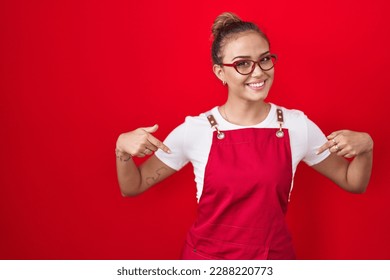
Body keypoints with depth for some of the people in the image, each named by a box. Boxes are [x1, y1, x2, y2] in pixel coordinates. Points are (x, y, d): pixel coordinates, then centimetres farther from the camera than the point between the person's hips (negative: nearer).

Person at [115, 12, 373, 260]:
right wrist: (122, 149, -24)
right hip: (207, 256, -1)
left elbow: (353, 183, 2)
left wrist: (365, 146, -18)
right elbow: (133, 187, -4)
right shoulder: (194, 130, -13)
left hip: (275, 256, 2)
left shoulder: (297, 126, -9)